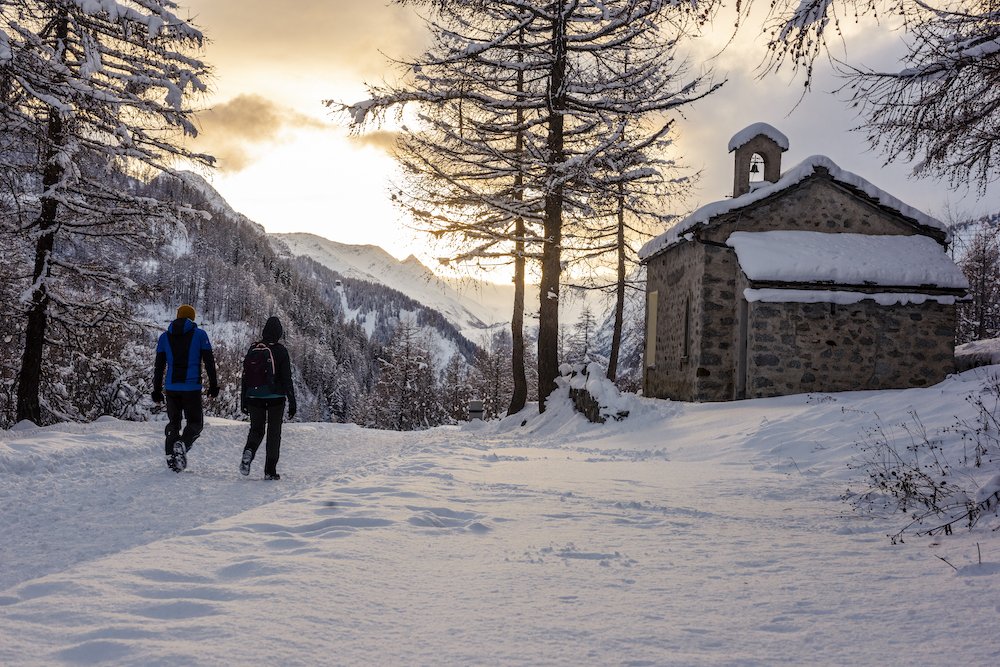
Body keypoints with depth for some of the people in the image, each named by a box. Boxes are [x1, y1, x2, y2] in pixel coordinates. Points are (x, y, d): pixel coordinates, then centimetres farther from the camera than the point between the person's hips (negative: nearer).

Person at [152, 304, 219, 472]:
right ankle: (183, 444, -21)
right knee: (195, 422, 7)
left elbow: (158, 366, 10)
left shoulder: (165, 337, 10)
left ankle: (171, 454, 1)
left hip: (171, 388, 3)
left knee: (173, 422, 14)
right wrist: (213, 385, 4)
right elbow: (209, 362, -2)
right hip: (192, 389, -3)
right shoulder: (200, 335, 1)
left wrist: (157, 390, 14)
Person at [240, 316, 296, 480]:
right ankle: (270, 471, 6)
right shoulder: (280, 350, -7)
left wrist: (243, 401, 14)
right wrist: (292, 402, -3)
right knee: (274, 433, 8)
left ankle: (249, 451, -15)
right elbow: (287, 378, -8)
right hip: (276, 398, -3)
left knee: (256, 429, 17)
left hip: (254, 398, 3)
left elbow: (245, 376, 7)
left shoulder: (253, 349, 4)